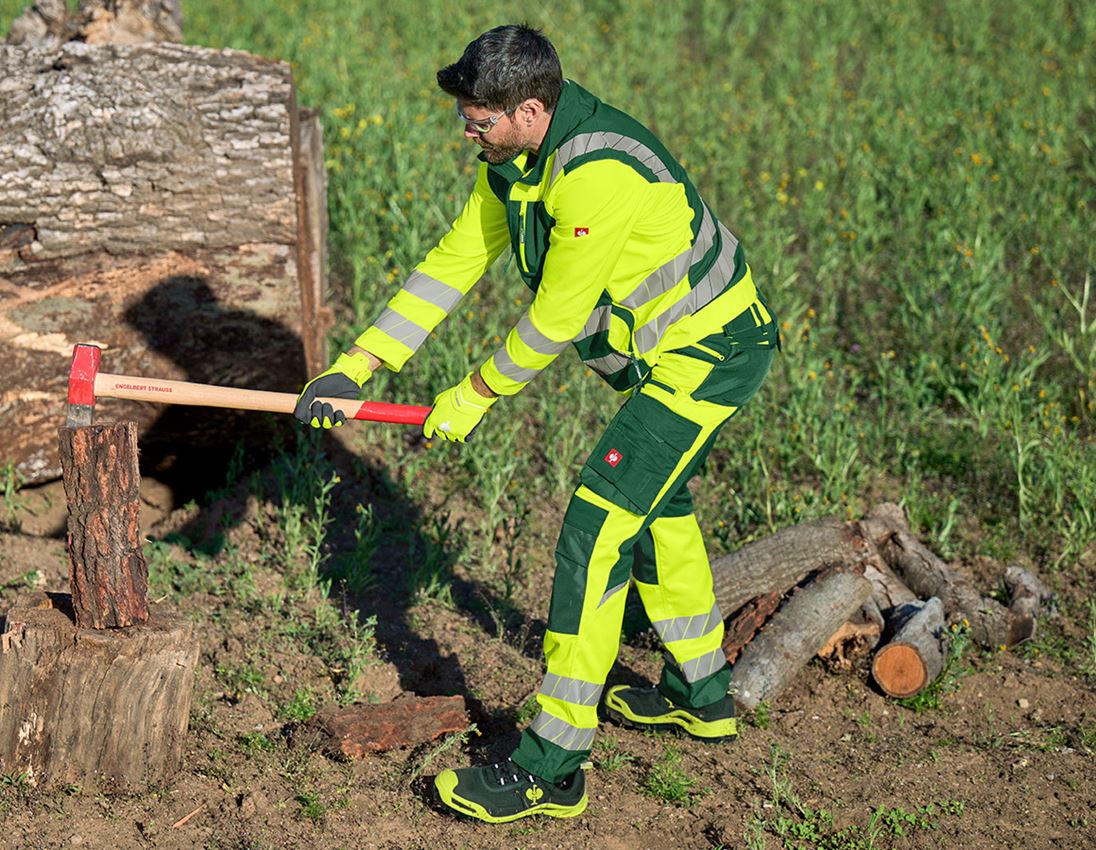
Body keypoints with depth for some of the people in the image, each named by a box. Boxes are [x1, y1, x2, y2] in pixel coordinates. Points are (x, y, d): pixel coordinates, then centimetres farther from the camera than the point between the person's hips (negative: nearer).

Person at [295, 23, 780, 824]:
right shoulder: (515, 163, 0)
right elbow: (452, 261, 2)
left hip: (708, 353, -11)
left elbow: (556, 318, -23)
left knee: (596, 526, -14)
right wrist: (355, 367, -3)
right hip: (675, 345, 11)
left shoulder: (598, 173, -31)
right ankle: (702, 695, 45)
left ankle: (554, 768, -10)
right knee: (654, 505, 25)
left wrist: (473, 396, -10)